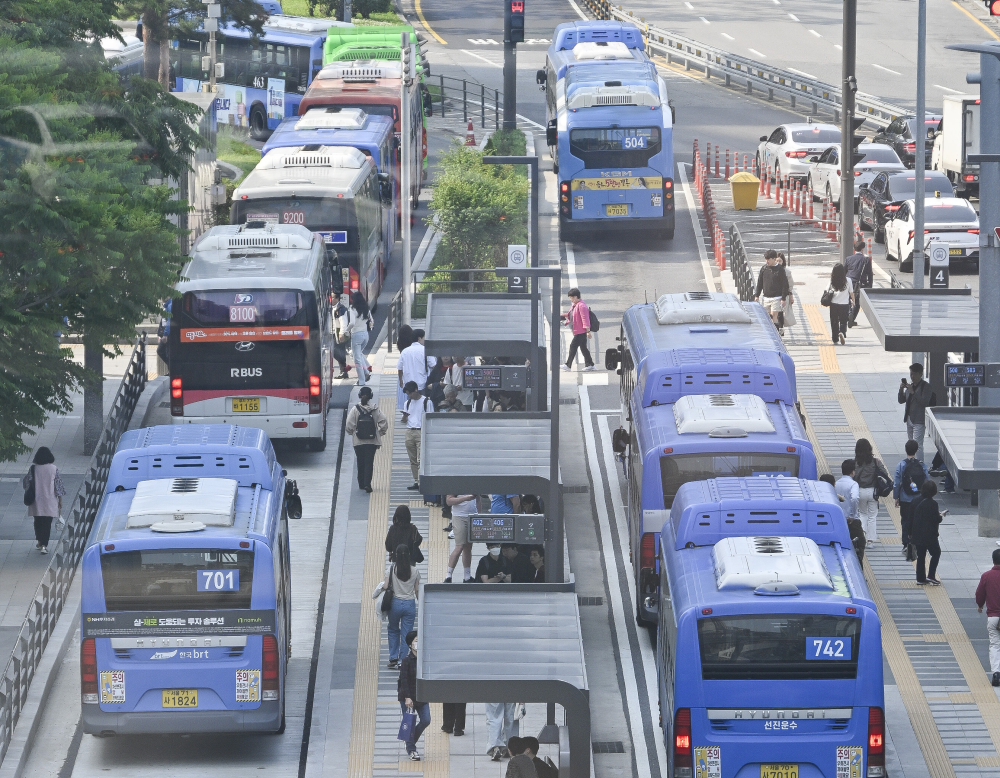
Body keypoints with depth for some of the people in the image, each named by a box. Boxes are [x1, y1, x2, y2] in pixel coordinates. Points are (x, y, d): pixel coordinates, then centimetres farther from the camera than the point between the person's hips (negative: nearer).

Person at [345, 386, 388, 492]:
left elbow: (349, 425, -11)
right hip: (372, 441, 0)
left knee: (360, 463, 14)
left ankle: (361, 484, 21)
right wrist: (381, 433, 8)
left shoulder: (355, 409, -6)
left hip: (358, 441, 0)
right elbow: (384, 422, -8)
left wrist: (351, 433, 9)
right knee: (369, 463, -1)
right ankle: (367, 483, -15)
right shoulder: (375, 410, -3)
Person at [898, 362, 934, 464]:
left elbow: (924, 402, -21)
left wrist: (913, 392, -24)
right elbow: (901, 401, 13)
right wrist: (901, 390, -5)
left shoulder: (926, 387, -9)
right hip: (909, 419, 8)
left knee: (917, 445, -14)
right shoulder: (910, 385, 12)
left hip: (919, 421, -8)